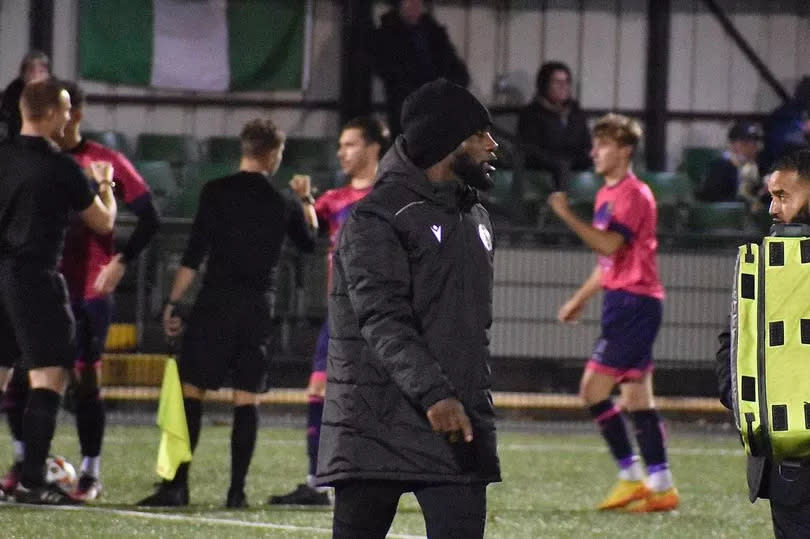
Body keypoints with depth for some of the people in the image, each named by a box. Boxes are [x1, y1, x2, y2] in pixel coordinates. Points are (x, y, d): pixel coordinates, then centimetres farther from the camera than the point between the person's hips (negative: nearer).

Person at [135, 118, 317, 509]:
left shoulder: (216, 192, -3)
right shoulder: (283, 202, 6)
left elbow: (194, 253, -7)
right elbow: (309, 241, 26)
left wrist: (173, 302, -4)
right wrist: (306, 201, 41)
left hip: (216, 301, -3)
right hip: (259, 307, 3)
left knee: (191, 389, -2)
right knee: (247, 396, 5)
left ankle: (177, 484, -10)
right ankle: (237, 489, 1)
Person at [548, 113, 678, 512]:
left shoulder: (633, 194, -11)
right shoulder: (607, 194, 19)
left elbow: (609, 244, -23)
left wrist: (568, 216, -24)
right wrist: (580, 299, 23)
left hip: (634, 301, -10)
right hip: (623, 302, 10)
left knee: (593, 390, -12)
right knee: (636, 397, 8)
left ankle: (632, 477, -8)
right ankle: (661, 485, 7)